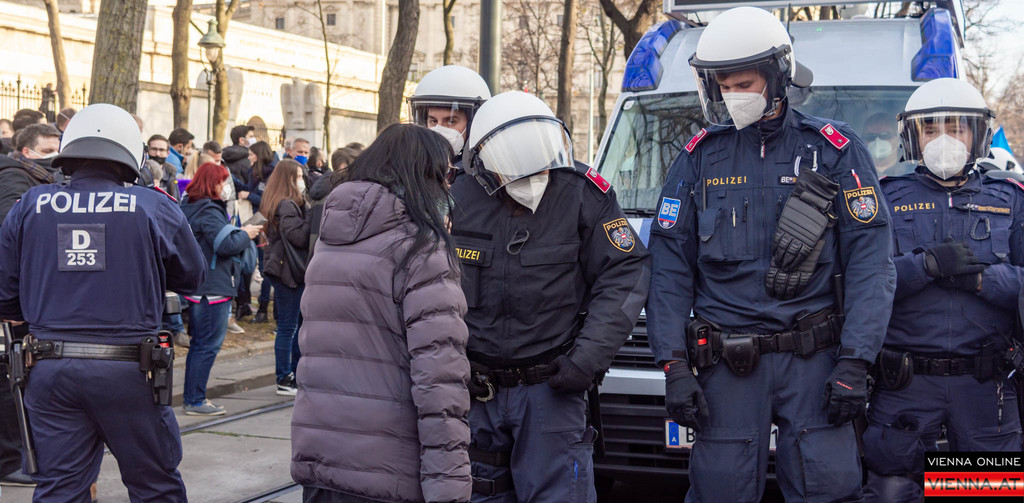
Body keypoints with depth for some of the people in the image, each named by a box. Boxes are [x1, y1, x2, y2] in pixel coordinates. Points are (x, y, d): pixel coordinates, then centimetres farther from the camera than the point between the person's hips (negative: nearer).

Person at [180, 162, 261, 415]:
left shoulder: (189, 206, 12)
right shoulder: (208, 211, -18)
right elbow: (225, 244, -24)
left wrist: (238, 233, 8)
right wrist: (246, 234, -7)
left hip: (196, 286, 10)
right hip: (212, 287, -10)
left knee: (199, 342, 17)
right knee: (209, 344, -3)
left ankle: (192, 398, 24)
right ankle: (195, 401, 1)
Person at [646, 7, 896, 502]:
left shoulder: (835, 150, 2)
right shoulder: (700, 156, 7)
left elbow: (870, 263, -1)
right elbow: (670, 268, 6)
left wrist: (854, 363, -10)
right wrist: (673, 365, -3)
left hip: (813, 360, -1)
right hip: (727, 364, 1)